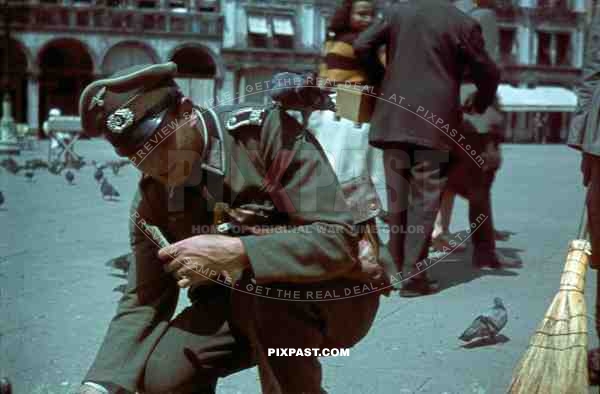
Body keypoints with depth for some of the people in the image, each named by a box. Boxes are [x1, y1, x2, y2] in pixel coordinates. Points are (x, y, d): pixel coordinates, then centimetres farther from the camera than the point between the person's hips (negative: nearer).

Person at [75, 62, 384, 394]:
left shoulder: (268, 131, -23)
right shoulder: (152, 195, -6)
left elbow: (338, 242, -30)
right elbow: (142, 303, -4)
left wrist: (234, 252, -38)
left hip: (335, 295, -4)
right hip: (243, 305, 5)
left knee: (262, 282, -35)